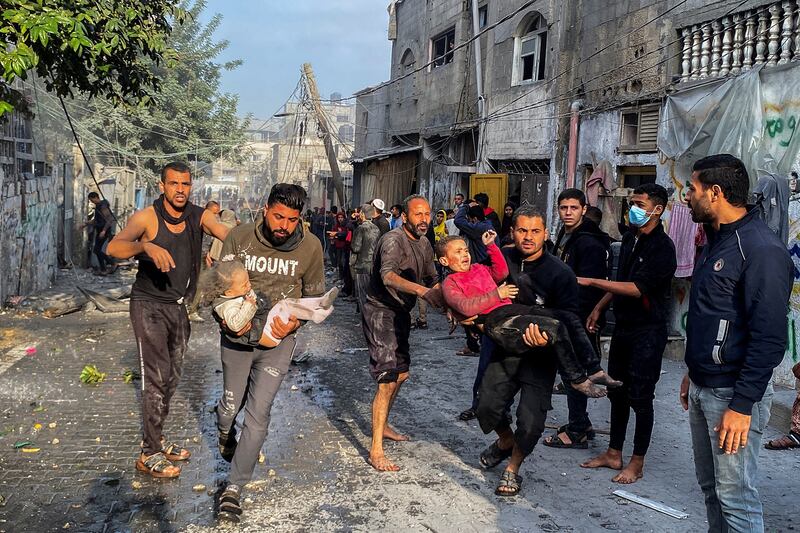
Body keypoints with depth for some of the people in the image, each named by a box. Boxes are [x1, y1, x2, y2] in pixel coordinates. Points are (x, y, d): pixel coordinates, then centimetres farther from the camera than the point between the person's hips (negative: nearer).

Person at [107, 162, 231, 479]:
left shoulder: (199, 216, -3)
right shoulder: (147, 217, -15)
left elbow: (227, 233, -20)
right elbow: (113, 247, -29)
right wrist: (146, 246, -49)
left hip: (179, 307, 6)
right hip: (149, 306, -5)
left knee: (172, 377, 13)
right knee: (157, 378, -8)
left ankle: (156, 440, 29)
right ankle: (149, 455, 2)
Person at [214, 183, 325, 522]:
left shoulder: (310, 246, -9)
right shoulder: (240, 236, -10)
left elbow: (314, 295, 3)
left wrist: (294, 322, -16)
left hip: (278, 340, -1)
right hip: (237, 334, 1)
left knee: (258, 414, -5)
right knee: (232, 402, 14)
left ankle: (234, 488, 8)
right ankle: (224, 431, 53)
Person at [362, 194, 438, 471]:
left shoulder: (424, 244, 7)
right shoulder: (393, 240, -22)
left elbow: (431, 279, 16)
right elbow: (388, 275, -40)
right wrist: (418, 289, -57)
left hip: (401, 313, 9)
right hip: (380, 312, -9)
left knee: (401, 374, 20)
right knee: (388, 380, -14)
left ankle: (383, 425, 41)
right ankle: (376, 451, -9)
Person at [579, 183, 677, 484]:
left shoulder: (662, 247, -16)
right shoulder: (630, 239, 10)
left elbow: (637, 288, -24)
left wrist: (591, 282, -24)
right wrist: (600, 307, 16)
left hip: (648, 332, -8)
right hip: (623, 326, 8)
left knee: (640, 397, 0)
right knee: (617, 392, 13)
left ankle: (637, 462, 13)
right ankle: (613, 454, 25)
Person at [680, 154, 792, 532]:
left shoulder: (762, 250, -18)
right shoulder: (717, 241, 12)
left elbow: (769, 338, -22)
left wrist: (742, 406, -22)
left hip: (732, 394, -9)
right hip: (703, 387, 9)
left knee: (735, 497, -1)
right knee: (709, 485, 18)